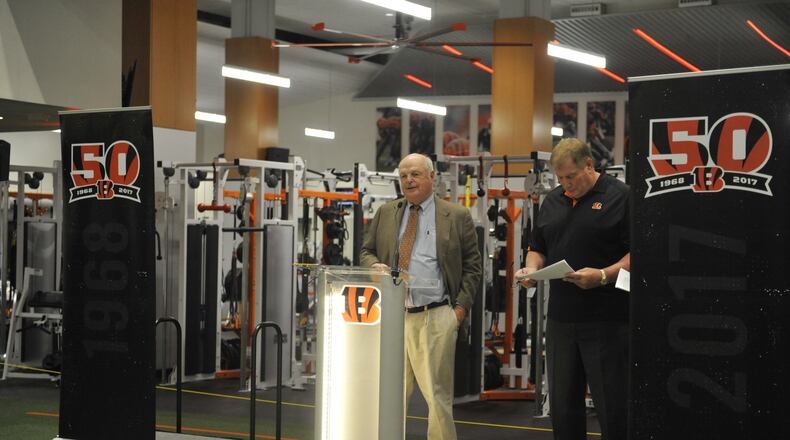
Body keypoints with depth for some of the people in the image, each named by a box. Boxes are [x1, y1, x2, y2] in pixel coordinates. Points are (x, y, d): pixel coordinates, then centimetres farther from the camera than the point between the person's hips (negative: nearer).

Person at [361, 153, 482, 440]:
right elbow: (367, 252, 19)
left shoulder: (457, 216, 4)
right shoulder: (385, 213, 13)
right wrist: (375, 265, -4)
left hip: (436, 318, -3)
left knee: (438, 394, -2)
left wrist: (462, 305, -3)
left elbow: (472, 265, 6)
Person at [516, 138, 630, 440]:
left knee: (613, 405, -2)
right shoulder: (552, 201, 15)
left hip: (606, 321, -6)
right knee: (563, 404, 11)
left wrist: (604, 276, -22)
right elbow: (538, 248, 23)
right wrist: (531, 269, 2)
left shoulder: (619, 196, -5)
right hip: (561, 318, 6)